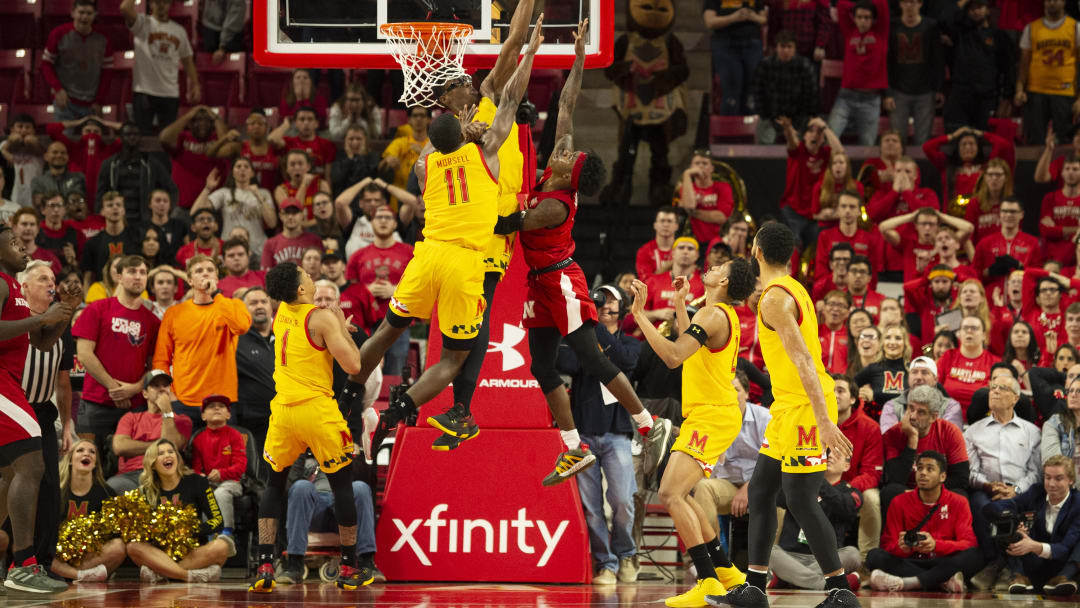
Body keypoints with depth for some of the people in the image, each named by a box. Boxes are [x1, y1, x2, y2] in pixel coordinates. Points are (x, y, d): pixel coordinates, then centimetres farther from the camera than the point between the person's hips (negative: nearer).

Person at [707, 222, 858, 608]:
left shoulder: (775, 298, -17)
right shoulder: (794, 289, 15)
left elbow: (804, 361, -24)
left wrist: (824, 420, -29)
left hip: (805, 407, -10)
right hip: (789, 406, 10)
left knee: (801, 501, -8)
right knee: (760, 490, 13)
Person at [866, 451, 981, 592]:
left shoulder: (957, 503, 5)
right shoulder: (900, 502, 8)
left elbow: (968, 543, -6)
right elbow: (888, 544, 2)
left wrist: (935, 545, -25)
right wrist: (902, 548, -24)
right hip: (910, 563, 1)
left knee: (973, 557, -30)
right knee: (875, 556, -25)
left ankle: (905, 583, -39)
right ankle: (944, 583, -34)